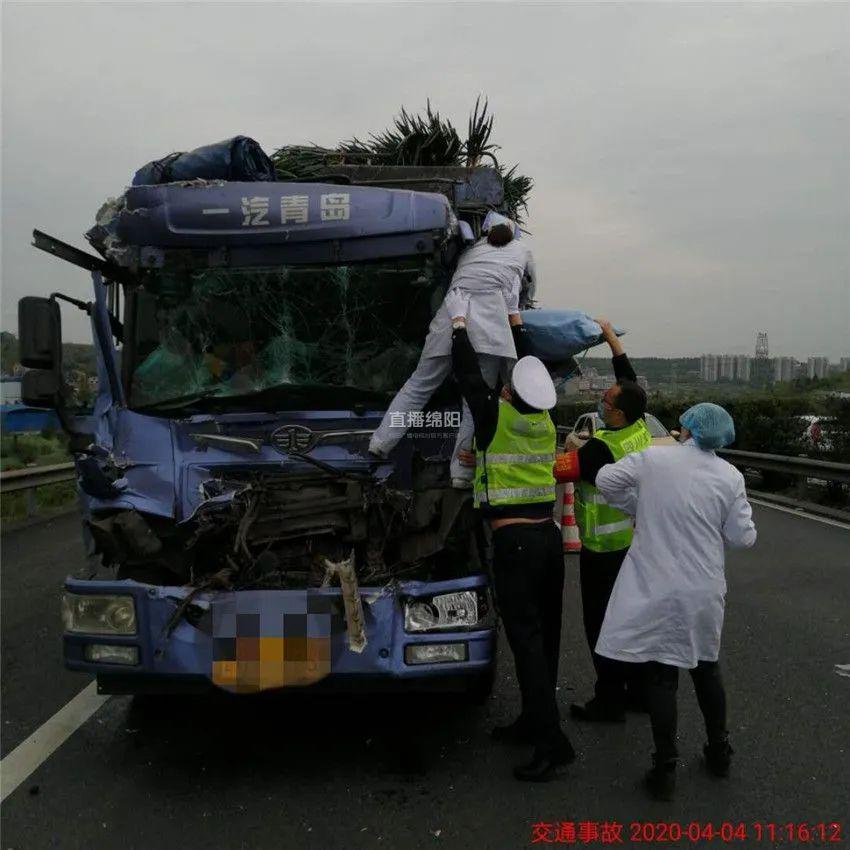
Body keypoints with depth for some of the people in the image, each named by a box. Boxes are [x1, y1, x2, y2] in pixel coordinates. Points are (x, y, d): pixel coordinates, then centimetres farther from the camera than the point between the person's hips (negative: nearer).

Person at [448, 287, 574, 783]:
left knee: (526, 639, -5)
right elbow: (531, 367, 21)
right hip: (549, 536, 7)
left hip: (514, 541, -7)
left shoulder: (496, 416, -10)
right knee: (545, 635, 13)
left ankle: (553, 742, -5)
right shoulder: (544, 418, 7)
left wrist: (460, 320, 13)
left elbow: (469, 372, 0)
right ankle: (534, 722, 28)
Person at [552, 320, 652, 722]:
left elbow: (551, 468, -27)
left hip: (605, 551, -8)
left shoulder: (602, 448, -25)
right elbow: (630, 377, 12)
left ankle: (609, 701, 11)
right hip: (635, 542, 8)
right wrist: (609, 334, 20)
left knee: (602, 624, 3)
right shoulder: (640, 430, -2)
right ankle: (639, 692, 29)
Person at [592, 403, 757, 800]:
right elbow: (743, 537, -1)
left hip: (655, 589, -2)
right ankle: (719, 752, 36)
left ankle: (665, 768, 10)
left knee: (661, 675, 4)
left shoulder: (651, 457, -6)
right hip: (703, 591, 2)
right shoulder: (730, 476, -4)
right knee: (706, 667, 22)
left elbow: (606, 480, -1)